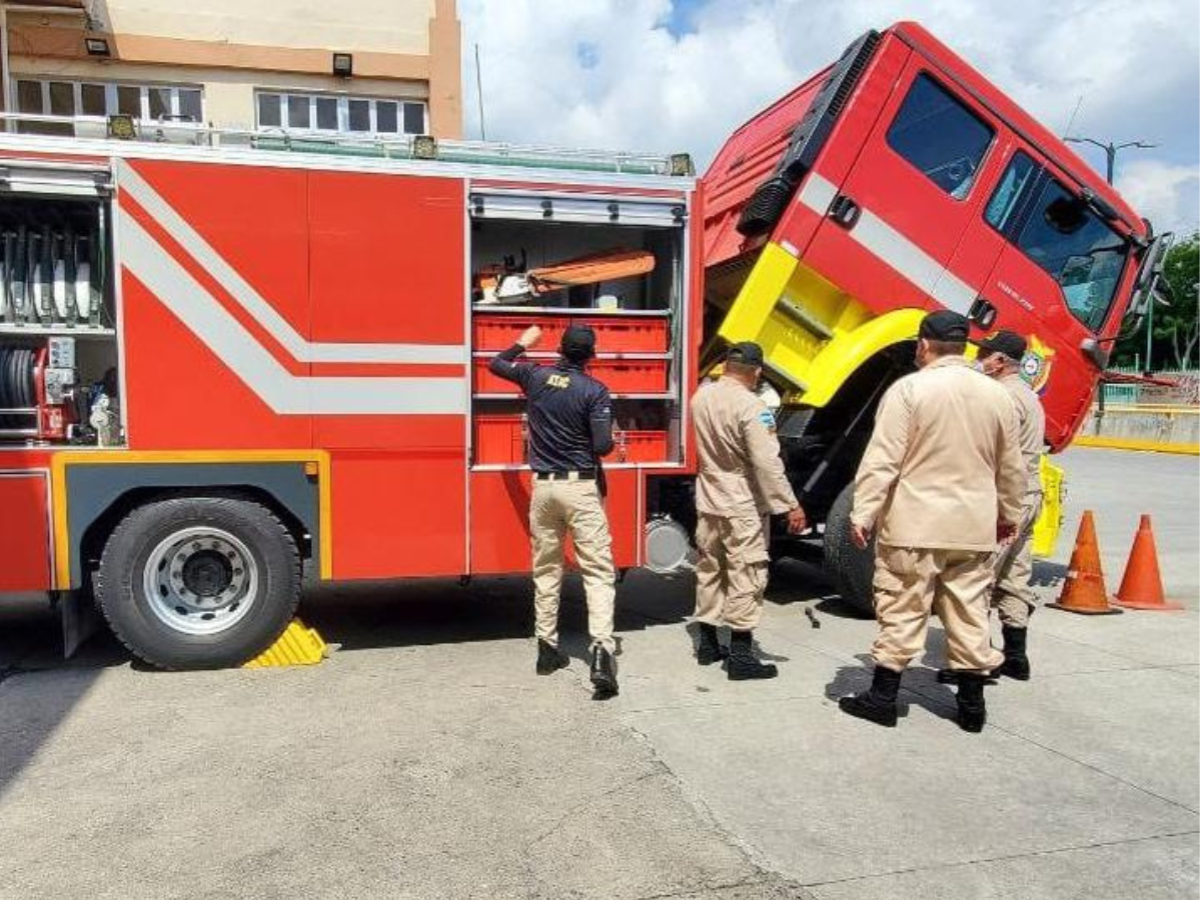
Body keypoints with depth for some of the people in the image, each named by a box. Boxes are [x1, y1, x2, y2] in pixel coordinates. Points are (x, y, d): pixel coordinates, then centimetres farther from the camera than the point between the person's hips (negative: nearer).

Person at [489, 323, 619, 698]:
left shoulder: (536, 376, 3)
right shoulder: (595, 391, -8)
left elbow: (496, 364, 22)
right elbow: (602, 446, -13)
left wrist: (523, 343, 37)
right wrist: (611, 440, 10)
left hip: (543, 486, 4)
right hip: (581, 488, -4)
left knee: (546, 571, 15)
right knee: (598, 571, -3)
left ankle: (547, 648, 22)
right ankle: (601, 649, -16)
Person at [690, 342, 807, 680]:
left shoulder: (701, 397, 2)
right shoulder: (751, 407, -20)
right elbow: (767, 464, -23)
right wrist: (791, 506, -19)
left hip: (708, 500, 7)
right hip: (744, 507, -7)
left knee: (709, 571, 16)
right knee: (746, 577, 0)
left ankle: (707, 644, 26)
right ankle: (741, 656, 3)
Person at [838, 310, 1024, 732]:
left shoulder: (910, 389, -9)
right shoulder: (997, 394, 8)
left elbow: (882, 460, -14)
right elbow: (1011, 468, 15)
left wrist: (863, 513, -10)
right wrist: (1008, 514, 28)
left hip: (915, 524, -5)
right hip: (975, 527, 5)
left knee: (902, 610, 3)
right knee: (969, 613, 12)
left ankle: (882, 697, 11)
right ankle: (972, 704, 21)